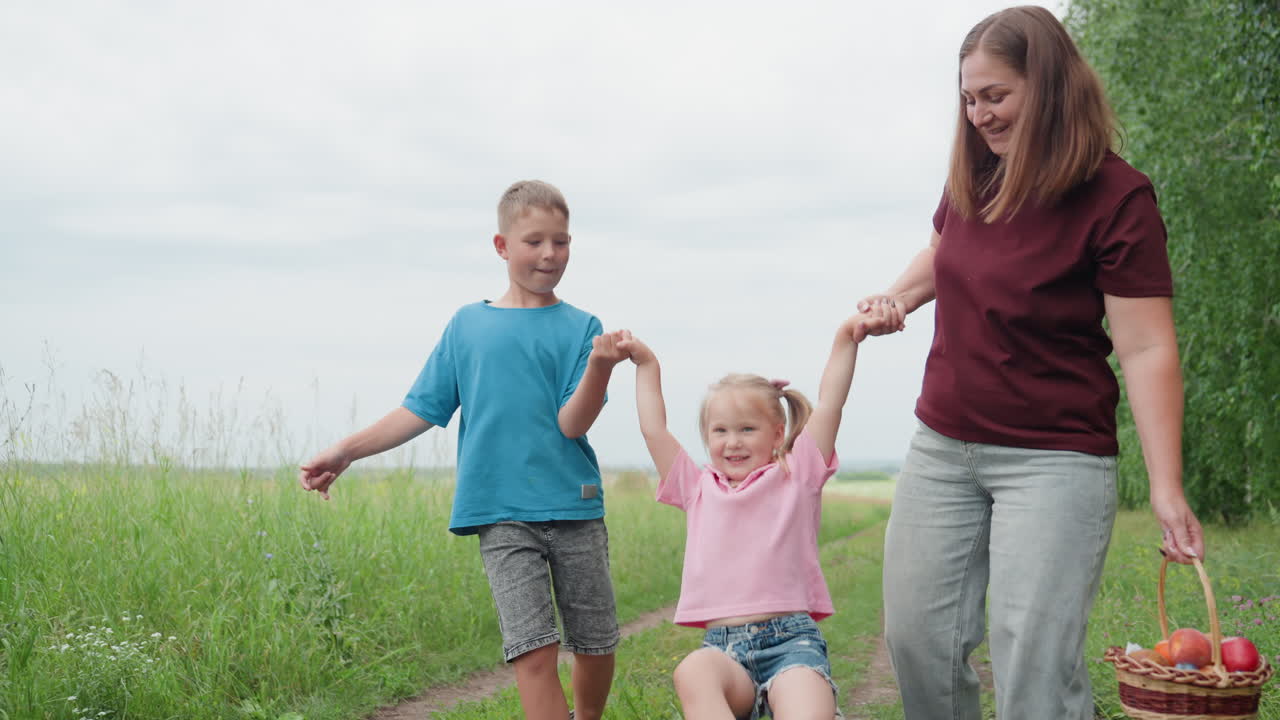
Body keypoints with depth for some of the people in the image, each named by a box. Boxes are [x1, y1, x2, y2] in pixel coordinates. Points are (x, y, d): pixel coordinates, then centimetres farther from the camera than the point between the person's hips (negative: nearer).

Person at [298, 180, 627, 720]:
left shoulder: (579, 327, 2)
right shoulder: (467, 324, 9)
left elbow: (572, 424, -8)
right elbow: (422, 409, 10)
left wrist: (599, 367, -25)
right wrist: (346, 451, 3)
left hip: (575, 509, 0)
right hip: (502, 513, 0)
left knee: (595, 645, 9)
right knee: (533, 648, -10)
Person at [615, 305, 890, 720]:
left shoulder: (795, 478, 12)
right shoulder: (699, 489, 20)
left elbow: (828, 407, 5)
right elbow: (654, 430, 22)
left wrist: (846, 339, -3)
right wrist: (646, 364, 26)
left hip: (791, 640, -2)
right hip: (723, 647, 2)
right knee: (692, 673, -35)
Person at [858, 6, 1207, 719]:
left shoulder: (1116, 197, -14)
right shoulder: (974, 178, 5)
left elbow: (1147, 350, -17)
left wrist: (1167, 489, -22)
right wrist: (900, 295, 6)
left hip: (1053, 460, -6)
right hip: (942, 448, 7)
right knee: (918, 640, 8)